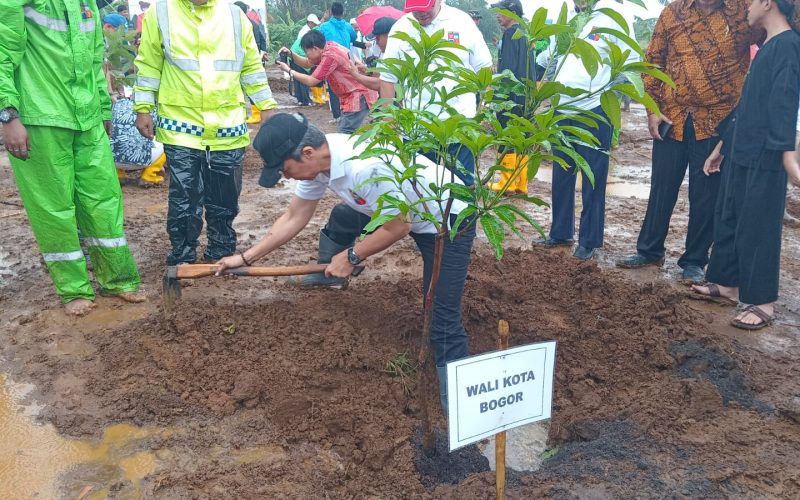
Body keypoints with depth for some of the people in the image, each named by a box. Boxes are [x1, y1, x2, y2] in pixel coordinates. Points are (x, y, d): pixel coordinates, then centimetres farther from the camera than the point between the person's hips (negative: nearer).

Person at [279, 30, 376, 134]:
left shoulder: (330, 56, -22)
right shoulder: (328, 47, 5)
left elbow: (311, 81, -16)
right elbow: (307, 63, 20)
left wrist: (288, 70, -5)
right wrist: (291, 54, 4)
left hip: (358, 96, -10)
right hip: (353, 96, 10)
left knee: (344, 135, -14)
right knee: (341, 130, 13)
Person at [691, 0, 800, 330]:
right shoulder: (766, 48, 18)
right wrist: (722, 147, 24)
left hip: (765, 157, -9)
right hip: (740, 153, 9)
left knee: (757, 228, -4)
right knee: (728, 220, 15)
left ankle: (763, 302, 5)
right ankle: (728, 283, 27)